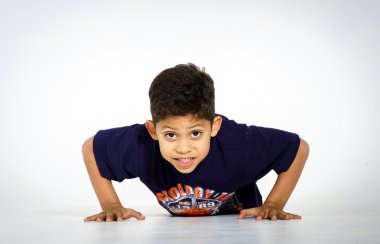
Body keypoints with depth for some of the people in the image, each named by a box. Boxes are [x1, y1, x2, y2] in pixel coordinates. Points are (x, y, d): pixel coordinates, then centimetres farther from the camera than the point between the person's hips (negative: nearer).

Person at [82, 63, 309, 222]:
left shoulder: (238, 143, -39)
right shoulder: (140, 145, -34)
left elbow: (299, 148, -21)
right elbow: (91, 147, -12)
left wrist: (273, 205, -18)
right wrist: (111, 205, -14)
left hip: (240, 223, -2)